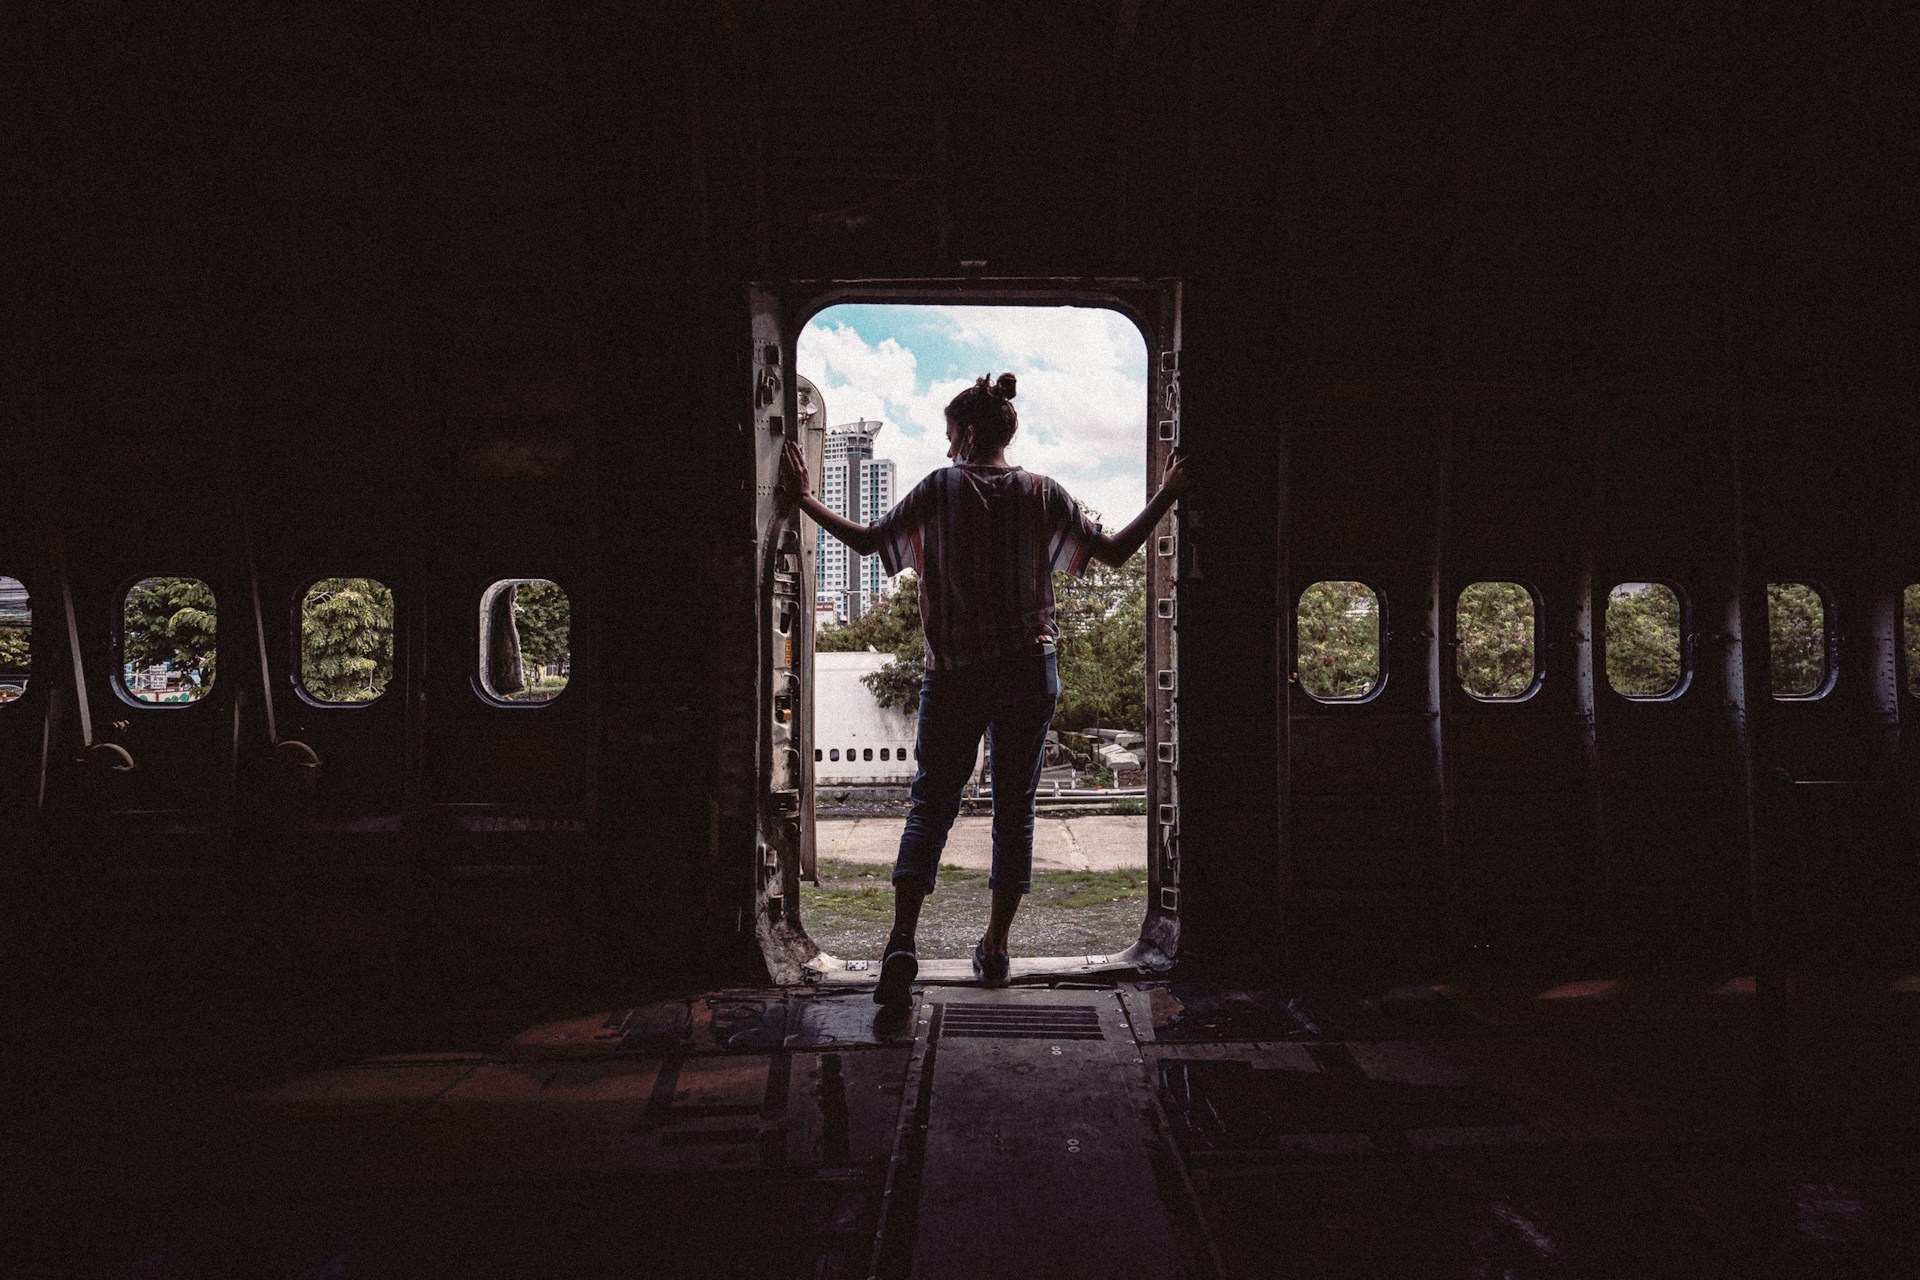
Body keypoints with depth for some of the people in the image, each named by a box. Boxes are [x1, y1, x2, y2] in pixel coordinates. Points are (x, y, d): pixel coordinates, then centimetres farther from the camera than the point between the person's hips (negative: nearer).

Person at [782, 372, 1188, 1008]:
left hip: (954, 675, -1)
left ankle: (902, 940, -10)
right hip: (1029, 674, 1)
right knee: (1015, 806, 10)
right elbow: (1114, 552, 2)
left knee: (931, 802, 5)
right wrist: (1165, 498, 15)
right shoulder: (1042, 493, 1)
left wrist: (807, 501, 12)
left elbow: (868, 541, -2)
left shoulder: (940, 488, -3)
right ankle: (995, 948, 16)